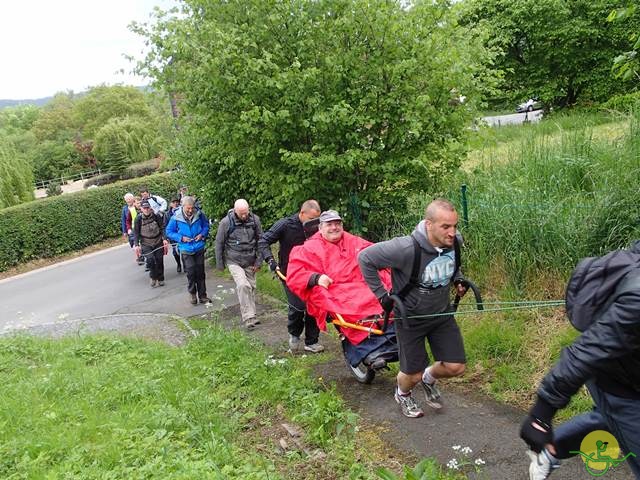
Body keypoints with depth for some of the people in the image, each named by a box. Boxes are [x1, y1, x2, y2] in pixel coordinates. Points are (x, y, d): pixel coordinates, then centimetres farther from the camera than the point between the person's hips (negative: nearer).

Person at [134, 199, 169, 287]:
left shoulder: (156, 216, -8)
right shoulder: (138, 219, -9)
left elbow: (162, 228, -1)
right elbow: (136, 233, -4)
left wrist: (164, 239, -13)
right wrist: (137, 245, -11)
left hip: (158, 243, 1)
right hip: (146, 244, -1)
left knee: (159, 261, 5)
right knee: (150, 259, -21)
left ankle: (160, 279, 26)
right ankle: (153, 277, 2)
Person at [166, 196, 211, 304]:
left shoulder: (199, 214, -7)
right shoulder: (176, 217, -10)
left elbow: (206, 225, 11)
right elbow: (169, 232, -1)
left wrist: (202, 234, -8)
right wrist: (181, 238, -13)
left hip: (199, 248, 2)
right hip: (186, 250, -2)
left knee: (200, 272, 9)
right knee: (191, 272, -7)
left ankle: (202, 296, 21)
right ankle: (192, 293, 17)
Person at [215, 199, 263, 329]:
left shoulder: (255, 220, -5)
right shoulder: (226, 222, -12)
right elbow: (219, 243, -2)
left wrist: (258, 261, 3)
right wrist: (220, 264, 3)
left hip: (250, 262, 4)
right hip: (234, 262, -3)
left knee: (251, 287, 7)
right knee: (243, 285, -19)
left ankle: (250, 314, 23)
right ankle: (248, 318, -14)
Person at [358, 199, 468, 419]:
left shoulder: (454, 242, -14)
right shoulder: (407, 249, -34)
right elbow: (365, 258, -23)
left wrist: (458, 279, -1)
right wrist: (381, 294, -19)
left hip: (442, 313, 5)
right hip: (411, 317, -5)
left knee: (456, 367, 2)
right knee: (413, 374, 5)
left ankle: (429, 378, 37)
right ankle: (402, 394, 43)